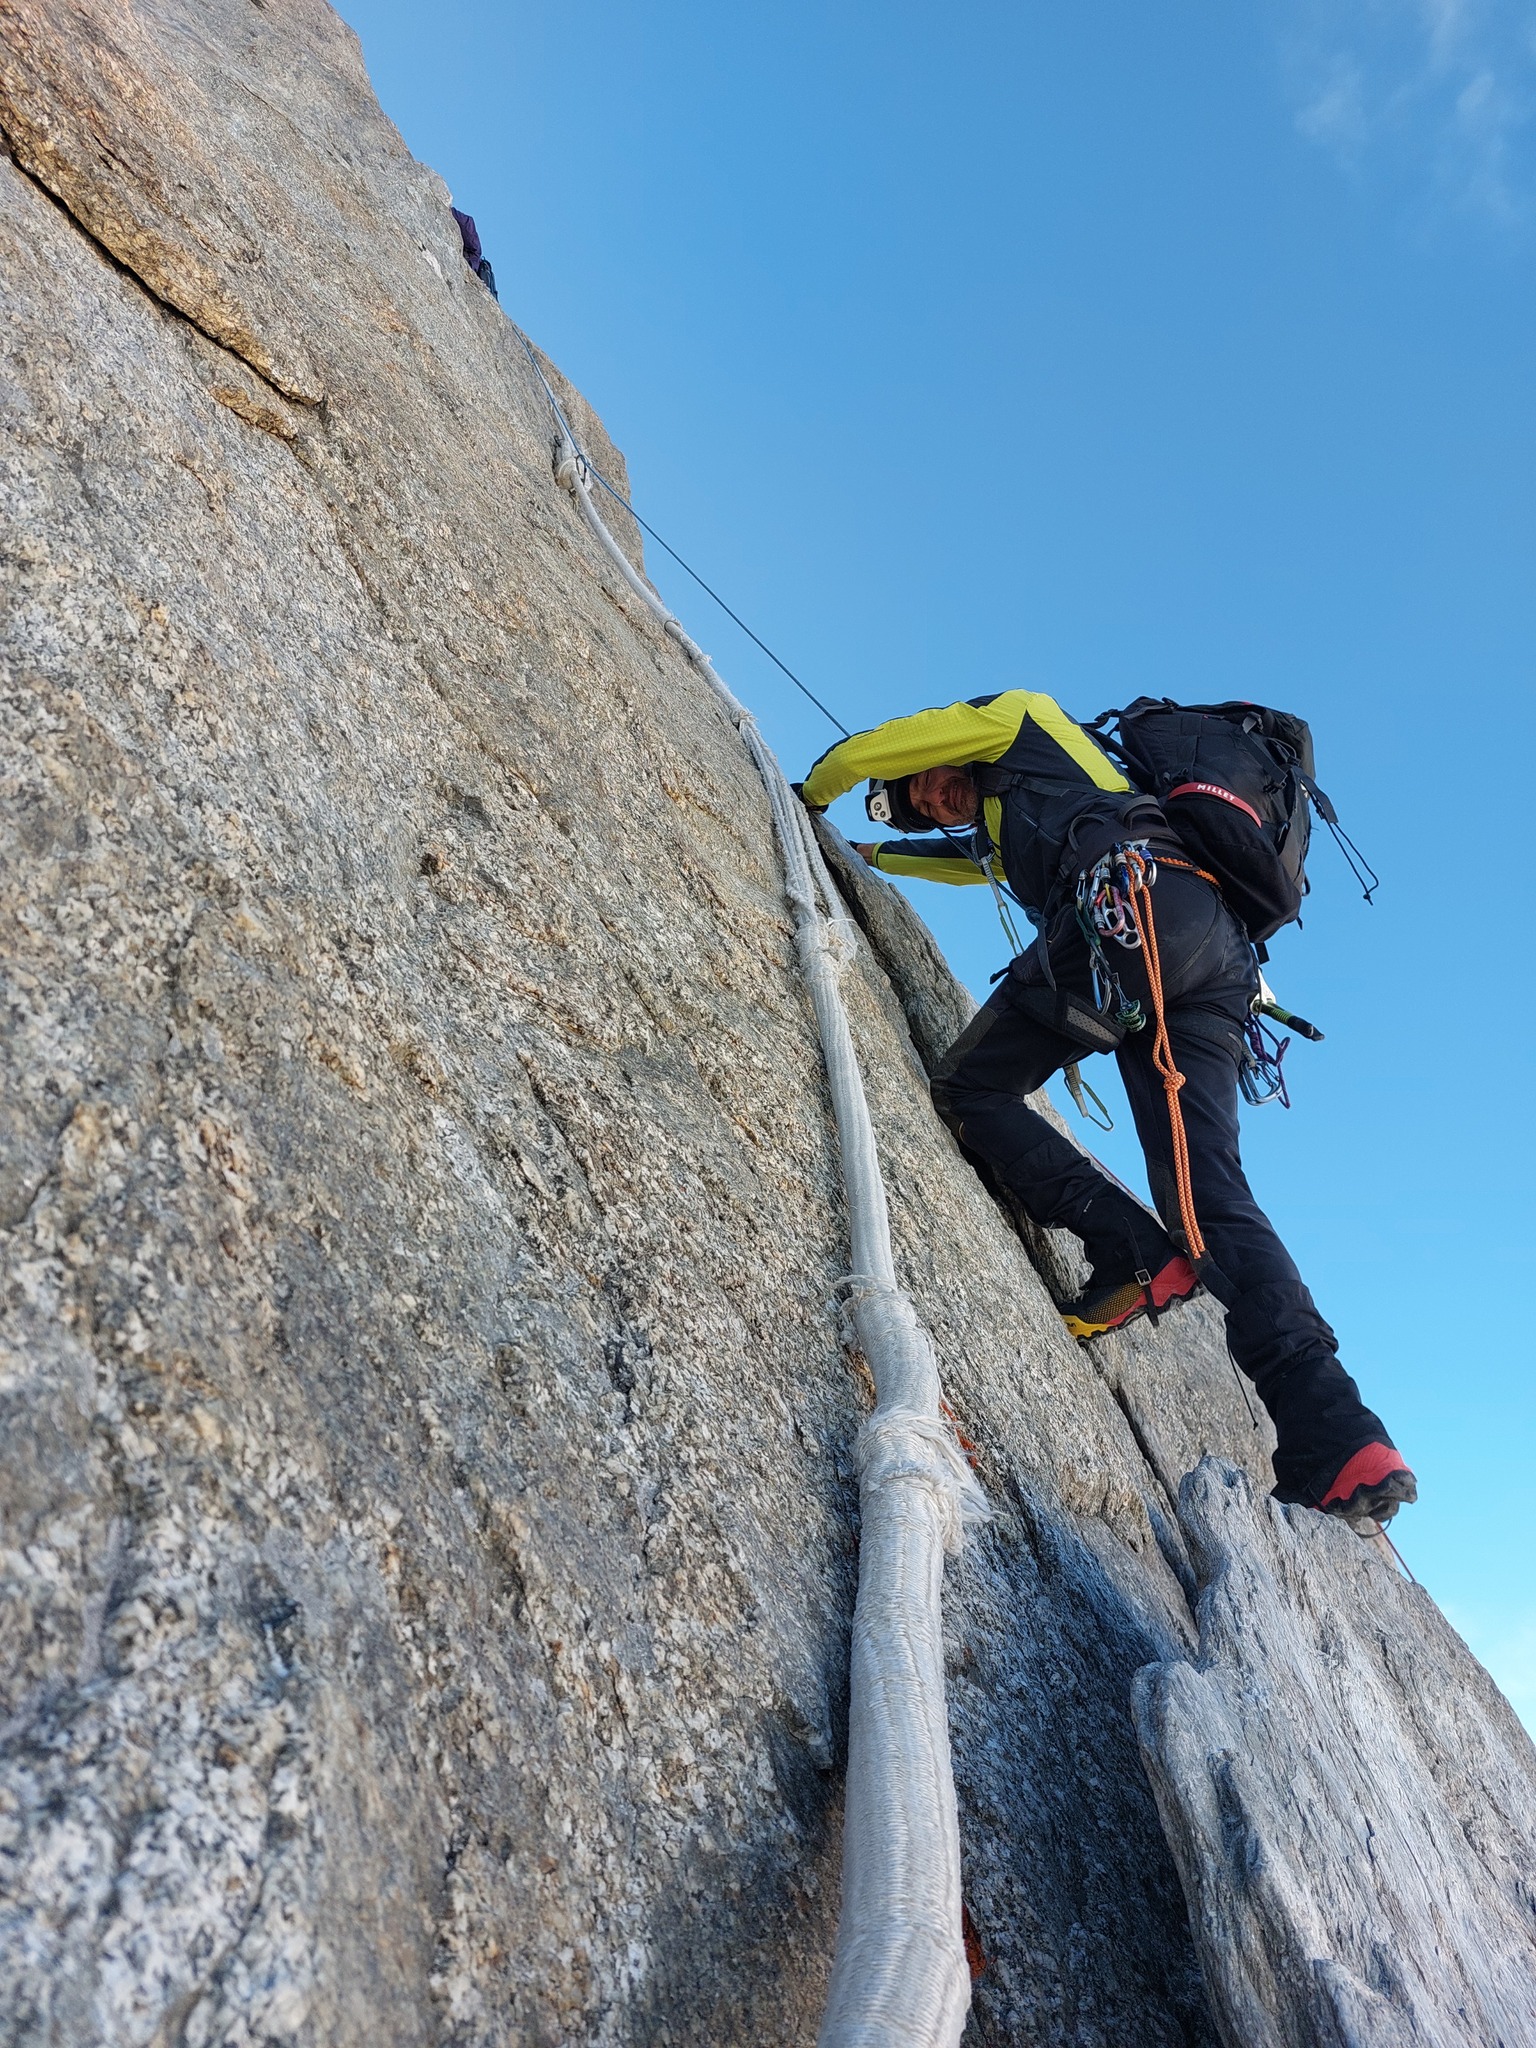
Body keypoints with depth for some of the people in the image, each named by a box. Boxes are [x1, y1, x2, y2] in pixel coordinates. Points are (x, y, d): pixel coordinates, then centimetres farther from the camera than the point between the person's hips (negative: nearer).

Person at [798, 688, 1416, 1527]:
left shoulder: (1012, 719, 23)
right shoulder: (1010, 829, 43)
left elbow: (860, 752, 25)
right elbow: (976, 857, 63)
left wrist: (811, 796, 44)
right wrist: (872, 854, 70)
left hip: (1134, 900, -8)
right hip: (1219, 962, 9)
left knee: (969, 1089, 0)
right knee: (1207, 1192, -4)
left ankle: (1132, 1253, -19)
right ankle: (1341, 1442, -18)